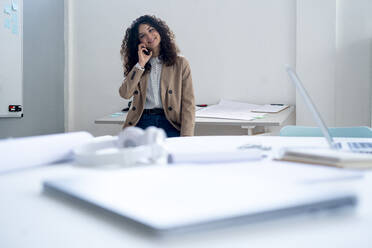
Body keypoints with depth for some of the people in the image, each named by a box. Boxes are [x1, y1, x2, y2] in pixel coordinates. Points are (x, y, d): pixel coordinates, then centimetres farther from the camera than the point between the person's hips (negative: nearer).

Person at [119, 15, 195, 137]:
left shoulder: (180, 63, 4)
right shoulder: (135, 65, 14)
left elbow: (188, 104, -2)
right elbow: (125, 94, -3)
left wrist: (186, 138, -12)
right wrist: (141, 64, -5)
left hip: (170, 124, -1)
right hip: (141, 123, 2)